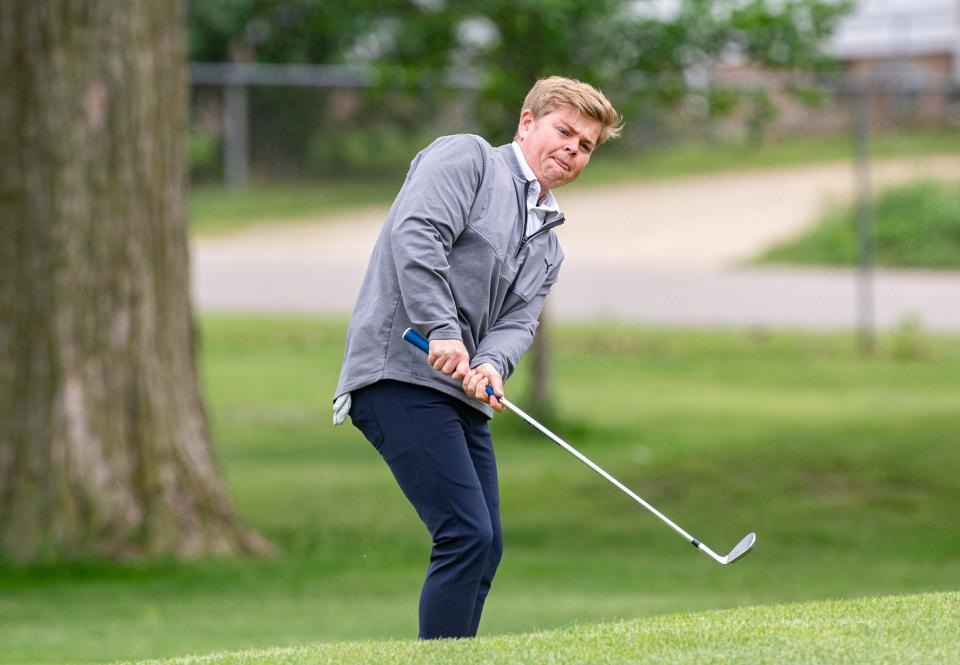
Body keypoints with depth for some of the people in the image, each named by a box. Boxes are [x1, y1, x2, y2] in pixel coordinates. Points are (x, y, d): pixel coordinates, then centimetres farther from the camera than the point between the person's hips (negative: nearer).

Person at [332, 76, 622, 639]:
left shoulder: (548, 247, 24)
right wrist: (442, 330, -25)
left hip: (462, 395, 9)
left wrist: (492, 365, -15)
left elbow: (518, 321, 8)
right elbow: (416, 233, -15)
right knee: (468, 534, -17)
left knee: (485, 548, 8)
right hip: (399, 373, -9)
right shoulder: (467, 158, 1)